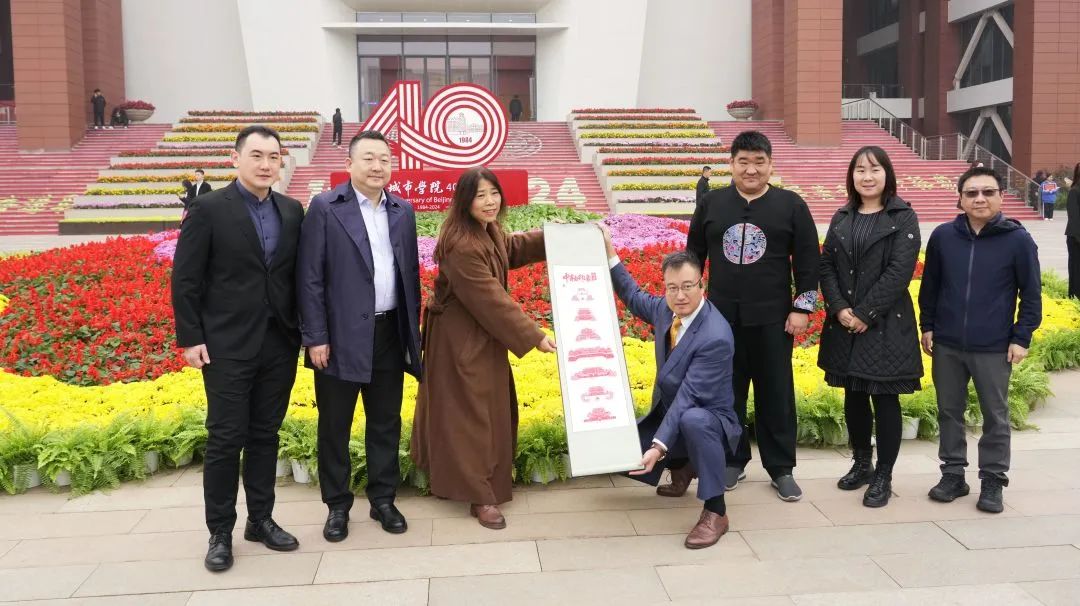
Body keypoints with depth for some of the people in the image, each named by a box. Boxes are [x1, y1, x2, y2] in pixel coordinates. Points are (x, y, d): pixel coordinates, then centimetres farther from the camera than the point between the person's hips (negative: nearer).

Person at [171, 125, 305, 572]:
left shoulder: (292, 211, 7)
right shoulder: (209, 209, -6)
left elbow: (299, 275, 9)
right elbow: (185, 279, -6)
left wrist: (304, 330, 4)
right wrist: (190, 338, -9)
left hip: (279, 345, 4)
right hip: (228, 346, -4)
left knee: (266, 436, 12)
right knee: (225, 439, 2)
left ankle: (261, 520, 25)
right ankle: (220, 533, 16)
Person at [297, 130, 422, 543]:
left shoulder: (403, 211, 9)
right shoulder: (325, 208, -6)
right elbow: (309, 278, -9)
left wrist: (413, 329, 10)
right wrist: (315, 337, -12)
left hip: (389, 334, 4)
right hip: (342, 336, -4)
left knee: (386, 424, 14)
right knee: (334, 427, 8)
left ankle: (383, 500, 28)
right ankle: (337, 506, 23)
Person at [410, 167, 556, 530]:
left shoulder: (488, 231, 1)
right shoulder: (462, 247, -29)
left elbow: (513, 249, 23)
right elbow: (491, 299, -28)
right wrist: (533, 337, -24)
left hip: (483, 336, 10)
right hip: (462, 341, -10)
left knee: (490, 409, 20)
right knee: (470, 415, -1)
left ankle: (482, 480, 36)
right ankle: (480, 496, 9)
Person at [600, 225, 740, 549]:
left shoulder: (716, 337, -29)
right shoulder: (666, 308, -7)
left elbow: (688, 397, -32)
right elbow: (635, 298, 16)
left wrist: (659, 446, -37)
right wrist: (609, 252, 9)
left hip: (708, 421, -8)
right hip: (668, 414, 8)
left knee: (693, 420, -41)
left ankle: (715, 512, -25)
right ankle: (681, 466, 23)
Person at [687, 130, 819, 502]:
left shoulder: (790, 205, 0)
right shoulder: (712, 204, 5)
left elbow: (807, 261, 0)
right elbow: (693, 256, 12)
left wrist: (803, 308, -5)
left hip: (772, 317, -2)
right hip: (721, 316, 2)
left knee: (776, 392, 5)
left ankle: (781, 468, 17)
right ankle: (732, 461, 22)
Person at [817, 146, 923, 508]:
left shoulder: (903, 217, -3)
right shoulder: (842, 218, 11)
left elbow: (899, 271, -13)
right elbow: (826, 265, 6)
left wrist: (865, 313, -17)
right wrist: (839, 308, -10)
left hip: (885, 325, -4)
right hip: (845, 323, 5)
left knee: (884, 399, 1)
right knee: (854, 396, 12)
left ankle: (883, 477, 11)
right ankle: (861, 464, 27)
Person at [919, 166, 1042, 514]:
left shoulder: (1018, 240, -7)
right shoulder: (943, 236, 0)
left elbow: (1032, 294, -2)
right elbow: (929, 286, 10)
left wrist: (1022, 338, -5)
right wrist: (928, 327, 8)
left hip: (994, 349, -2)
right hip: (946, 345, 3)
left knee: (995, 417, 8)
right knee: (949, 413, 11)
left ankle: (993, 482, 20)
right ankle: (953, 475, 25)